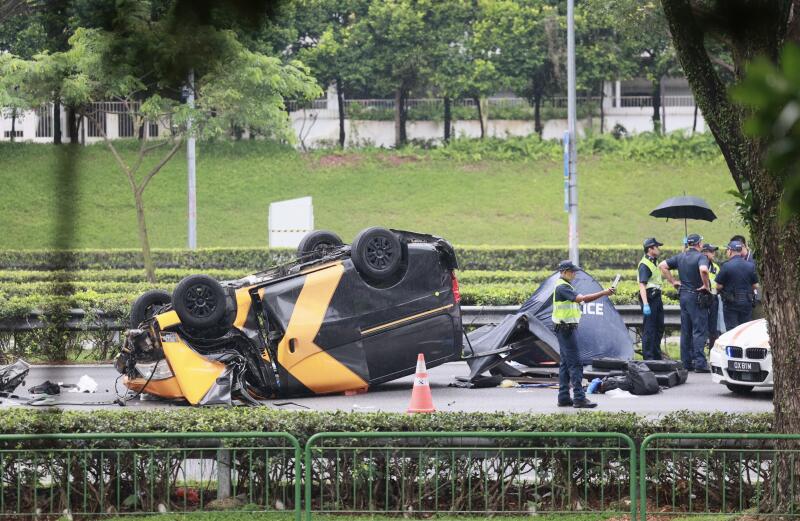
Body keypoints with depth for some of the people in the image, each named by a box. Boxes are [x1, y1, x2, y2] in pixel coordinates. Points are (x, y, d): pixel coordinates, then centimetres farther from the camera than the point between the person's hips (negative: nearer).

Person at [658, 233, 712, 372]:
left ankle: (686, 362, 14)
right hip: (697, 297, -7)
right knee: (699, 330, -5)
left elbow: (662, 265, 9)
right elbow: (703, 270, -33)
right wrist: (706, 285, -18)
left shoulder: (680, 257, 9)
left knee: (685, 331, 12)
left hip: (683, 295, 7)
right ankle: (700, 363, -10)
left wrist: (673, 281, 9)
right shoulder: (700, 257, -13)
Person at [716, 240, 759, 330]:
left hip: (731, 303, -4)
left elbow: (719, 286, -9)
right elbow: (756, 286, 4)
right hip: (747, 302, 4)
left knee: (731, 330, 2)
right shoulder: (751, 266, -1)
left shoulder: (726, 266, -13)